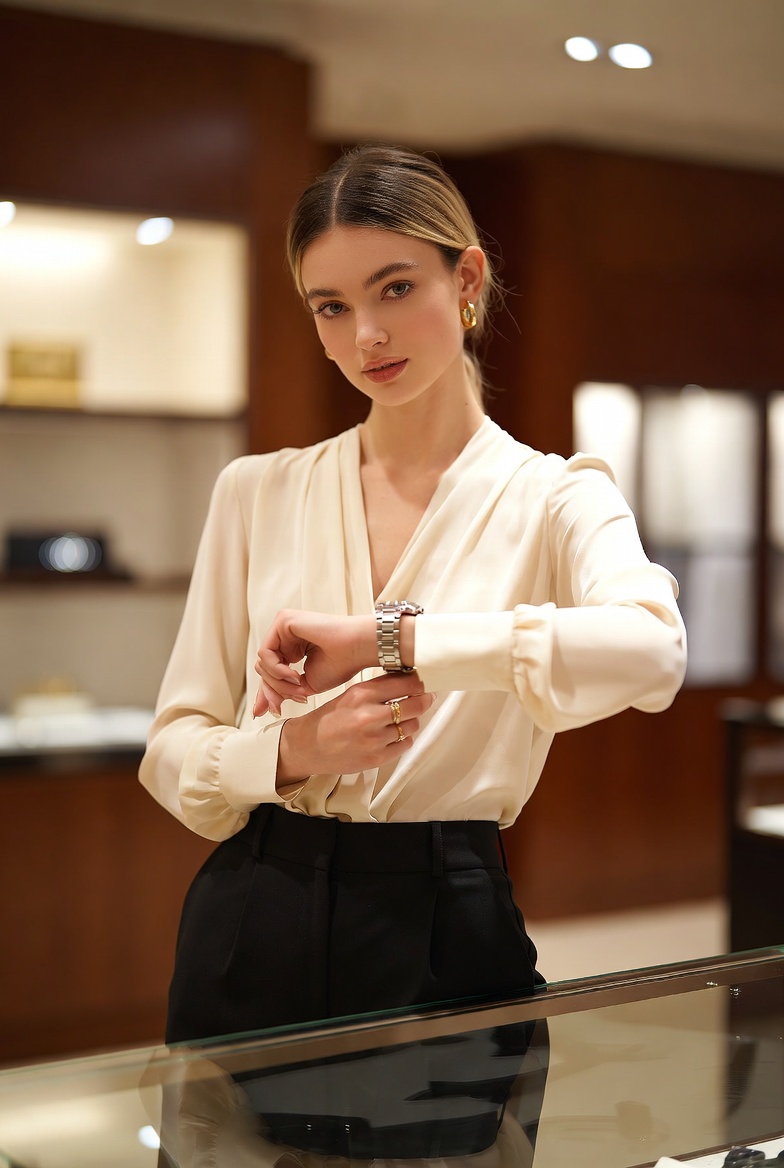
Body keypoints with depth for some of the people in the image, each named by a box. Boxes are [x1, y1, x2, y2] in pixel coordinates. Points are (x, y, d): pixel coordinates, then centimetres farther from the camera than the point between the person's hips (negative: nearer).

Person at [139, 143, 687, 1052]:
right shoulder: (256, 492, 6)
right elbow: (173, 752, 5)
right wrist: (291, 752, -17)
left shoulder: (552, 499, -4)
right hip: (254, 933, 3)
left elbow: (650, 651, -27)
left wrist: (385, 635, -28)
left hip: (444, 938, -2)